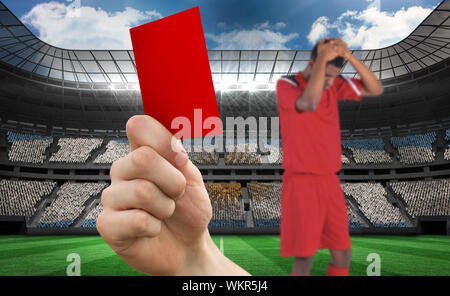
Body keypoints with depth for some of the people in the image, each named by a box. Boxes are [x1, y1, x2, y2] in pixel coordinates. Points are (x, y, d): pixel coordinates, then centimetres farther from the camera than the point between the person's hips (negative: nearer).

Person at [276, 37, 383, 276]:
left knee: (342, 254, 11)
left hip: (330, 182, 7)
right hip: (301, 182, -6)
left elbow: (375, 89, 0)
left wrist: (349, 56, -11)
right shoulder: (286, 85, -10)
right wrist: (323, 58, -22)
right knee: (304, 259, -5)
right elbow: (309, 103, -31)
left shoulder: (333, 84, 8)